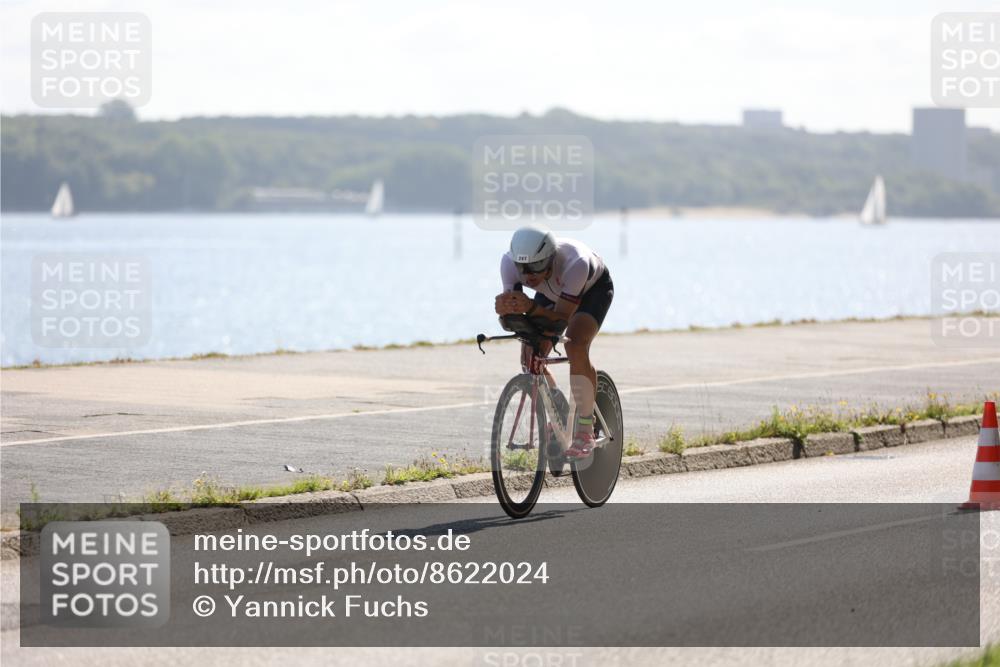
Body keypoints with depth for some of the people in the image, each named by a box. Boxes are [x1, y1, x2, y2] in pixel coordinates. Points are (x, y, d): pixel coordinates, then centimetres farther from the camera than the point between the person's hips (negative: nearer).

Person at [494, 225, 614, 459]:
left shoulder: (574, 262, -44)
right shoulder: (510, 262, -33)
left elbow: (563, 316, -41)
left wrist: (532, 308, -59)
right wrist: (505, 306, -58)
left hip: (594, 287, -5)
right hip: (552, 291, 5)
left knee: (575, 346, -29)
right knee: (530, 356, -12)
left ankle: (585, 433, -19)